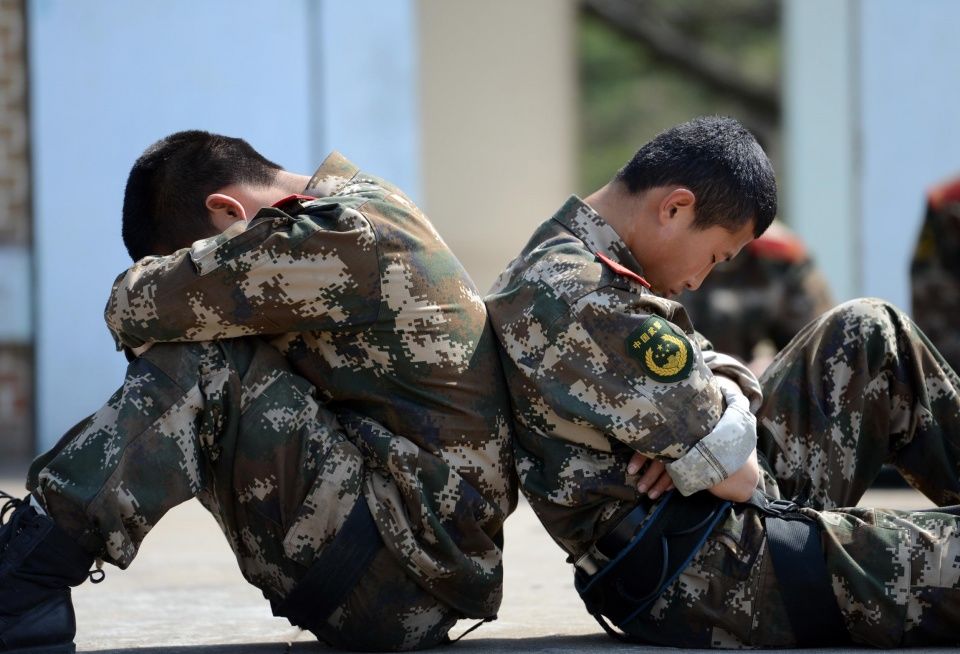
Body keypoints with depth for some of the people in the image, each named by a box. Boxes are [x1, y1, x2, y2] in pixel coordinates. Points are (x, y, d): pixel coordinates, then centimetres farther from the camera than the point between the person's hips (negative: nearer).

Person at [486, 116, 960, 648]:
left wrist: (721, 399, -8)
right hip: (696, 577, -11)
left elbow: (717, 366, 14)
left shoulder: (557, 265, 10)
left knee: (868, 332, 16)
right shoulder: (576, 298, -24)